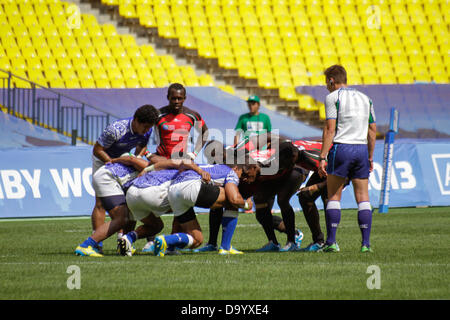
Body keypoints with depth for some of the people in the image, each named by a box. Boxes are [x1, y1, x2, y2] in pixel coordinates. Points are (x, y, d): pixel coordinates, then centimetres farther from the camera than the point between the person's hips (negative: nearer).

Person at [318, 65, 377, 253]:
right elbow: (372, 130, 15)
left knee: (333, 197, 3)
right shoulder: (365, 98, 16)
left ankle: (331, 242, 0)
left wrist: (323, 157, -11)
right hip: (361, 149, 4)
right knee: (363, 198, 4)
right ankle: (366, 243, -2)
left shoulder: (333, 97, -2)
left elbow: (329, 129, -10)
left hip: (341, 148, -4)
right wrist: (370, 157, 20)